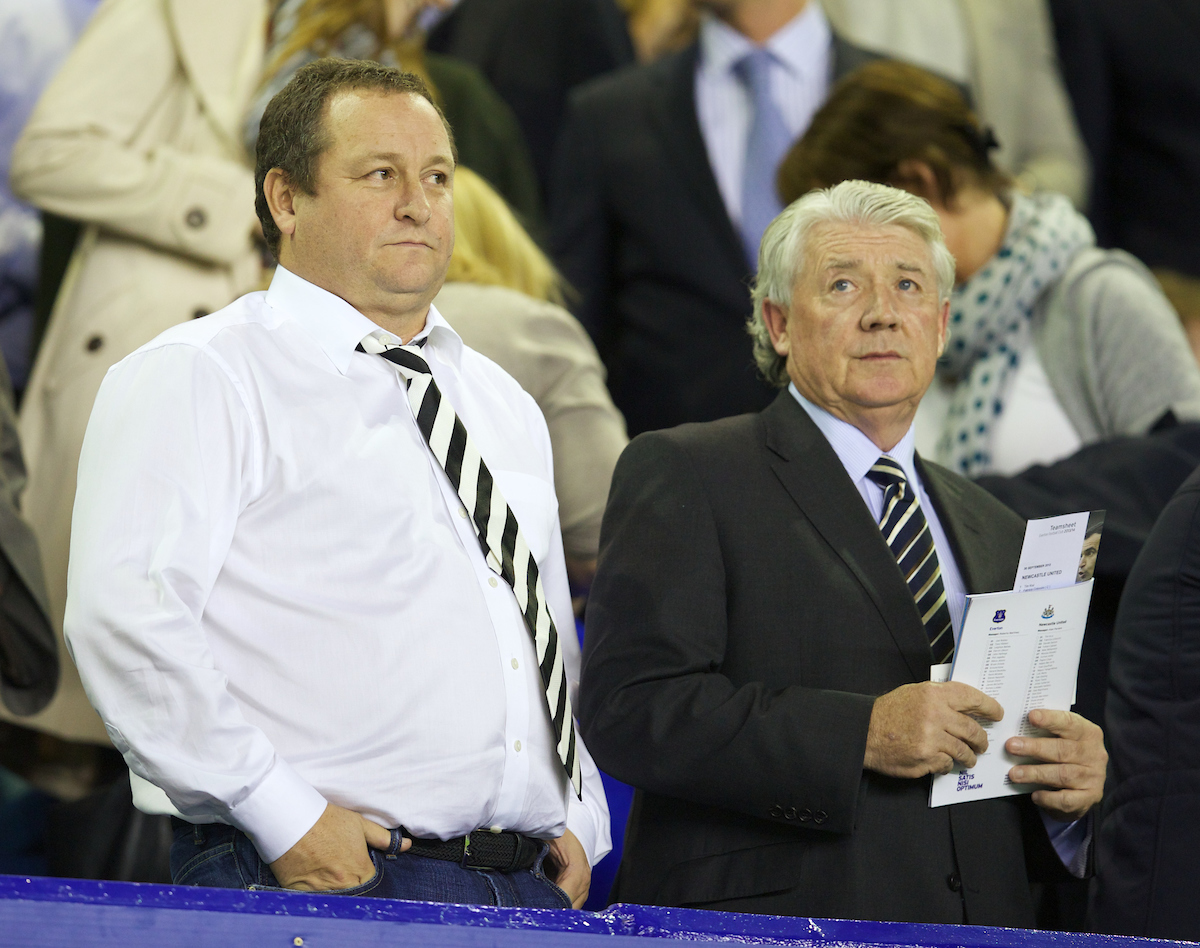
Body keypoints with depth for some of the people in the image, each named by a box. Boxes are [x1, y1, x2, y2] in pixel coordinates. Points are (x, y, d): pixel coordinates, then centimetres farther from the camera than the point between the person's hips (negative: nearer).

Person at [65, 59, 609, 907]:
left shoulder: (504, 407, 22)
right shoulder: (198, 380, -2)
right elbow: (123, 616, -14)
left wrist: (577, 824, 11)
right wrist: (286, 817, -18)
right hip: (319, 876, -6)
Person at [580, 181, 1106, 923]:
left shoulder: (997, 534, 20)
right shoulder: (685, 477, 3)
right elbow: (629, 709, -10)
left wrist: (1074, 790, 2)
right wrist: (861, 735, -15)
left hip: (971, 934, 5)